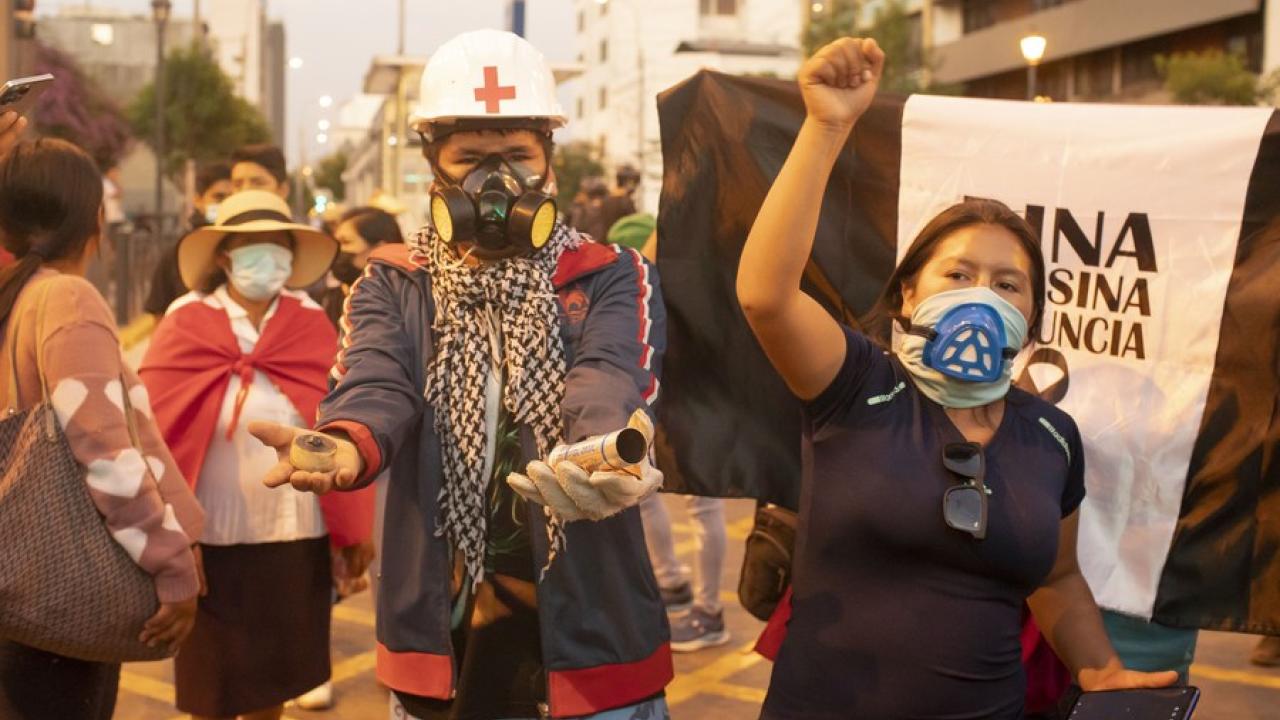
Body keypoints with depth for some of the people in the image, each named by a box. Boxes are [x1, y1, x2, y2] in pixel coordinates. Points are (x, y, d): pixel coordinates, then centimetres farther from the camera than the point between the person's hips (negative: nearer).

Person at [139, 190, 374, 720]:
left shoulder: (313, 327, 1)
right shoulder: (185, 325, -4)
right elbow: (154, 433, -5)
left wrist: (351, 533, 0)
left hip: (295, 538, 2)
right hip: (209, 537, -2)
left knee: (273, 675, 16)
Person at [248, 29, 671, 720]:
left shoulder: (613, 279, -1)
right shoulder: (391, 286, 4)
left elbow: (610, 385, -21)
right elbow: (377, 385, -15)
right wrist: (346, 444, -39)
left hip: (585, 634, -1)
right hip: (442, 636, 1)